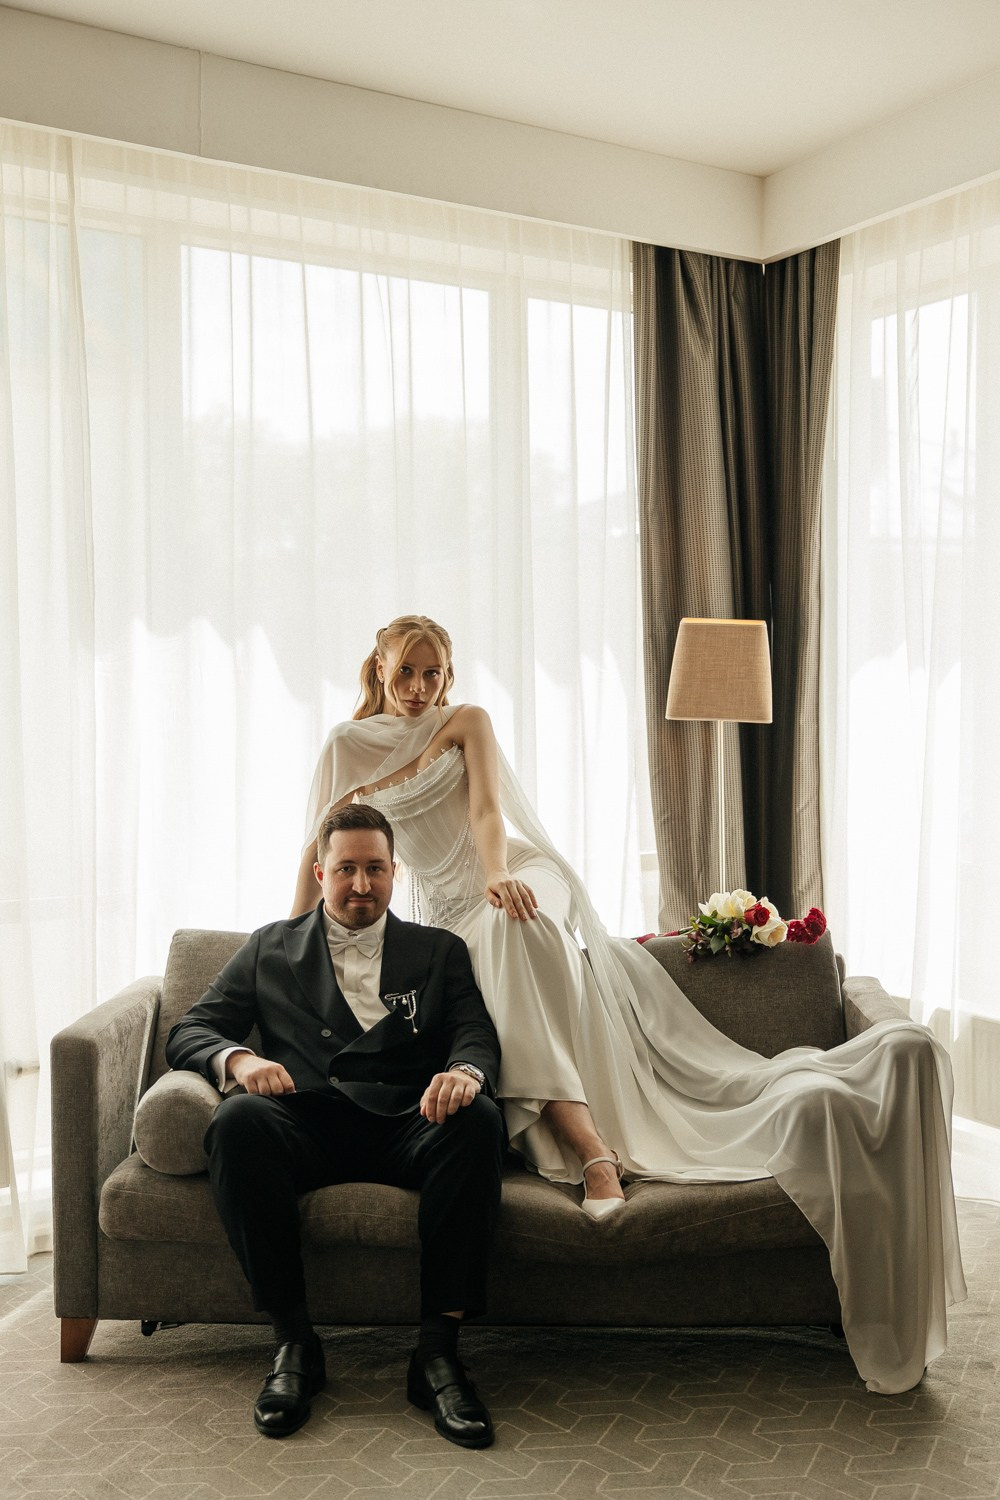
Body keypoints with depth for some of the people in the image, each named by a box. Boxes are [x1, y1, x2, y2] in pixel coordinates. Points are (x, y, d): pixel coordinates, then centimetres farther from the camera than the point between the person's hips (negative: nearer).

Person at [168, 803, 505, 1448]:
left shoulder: (439, 951, 21)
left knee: (478, 1120, -32)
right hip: (306, 1124, 0)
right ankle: (293, 1337, -21)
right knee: (239, 1119, -33)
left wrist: (466, 1072, -20)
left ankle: (439, 1346, -26)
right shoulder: (270, 948, 21)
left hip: (407, 1126, 0)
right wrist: (237, 1058, -11)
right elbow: (189, 1031, 14)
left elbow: (478, 1034, 6)